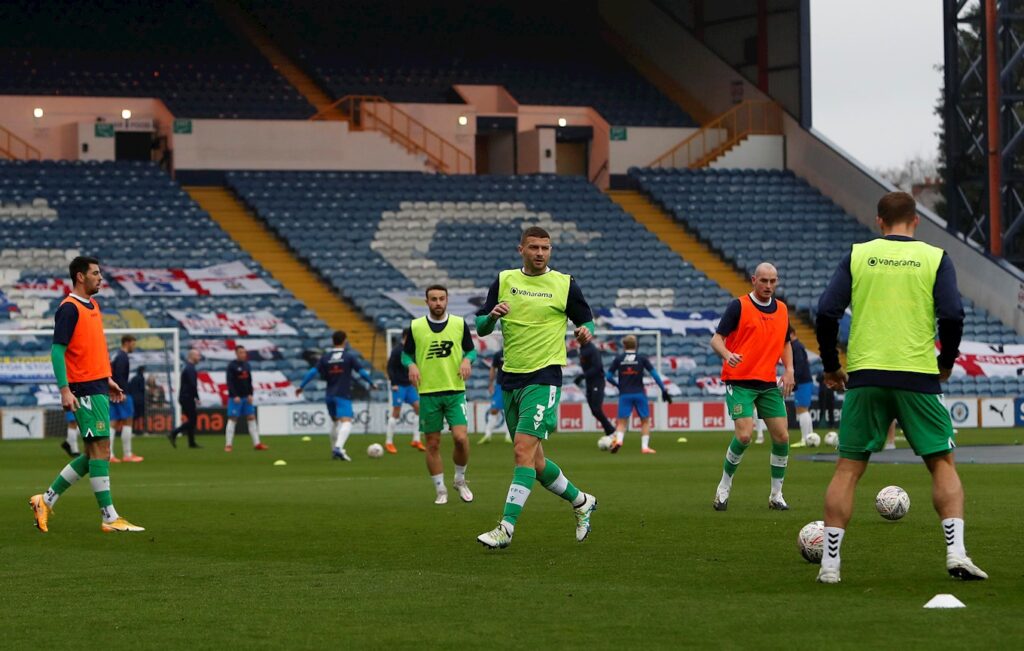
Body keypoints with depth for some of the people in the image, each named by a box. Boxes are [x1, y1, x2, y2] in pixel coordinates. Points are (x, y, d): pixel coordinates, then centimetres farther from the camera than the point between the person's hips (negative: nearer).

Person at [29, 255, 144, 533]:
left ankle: (46, 500, 18)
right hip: (85, 390, -10)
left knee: (94, 454, 10)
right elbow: (57, 350, -16)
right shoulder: (69, 308, -12)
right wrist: (64, 389, -22)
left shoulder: (92, 305, 16)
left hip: (97, 387, 10)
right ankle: (109, 518, -6)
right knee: (100, 450, -8)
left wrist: (107, 380, 22)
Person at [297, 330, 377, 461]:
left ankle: (334, 451, 30)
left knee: (336, 422, 24)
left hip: (329, 395, 5)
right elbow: (361, 371, -3)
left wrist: (302, 386, 4)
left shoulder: (325, 357, 5)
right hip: (343, 395, -5)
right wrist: (371, 383, 14)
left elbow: (313, 372, -2)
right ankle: (339, 448, -38)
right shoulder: (349, 356, -4)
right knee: (346, 422, -16)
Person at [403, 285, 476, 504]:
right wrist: (411, 365, -10)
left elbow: (471, 350, 12)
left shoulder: (459, 324, 4)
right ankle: (440, 490, 14)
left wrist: (467, 360, -10)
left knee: (460, 438, -13)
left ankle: (460, 479, 12)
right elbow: (406, 354, 11)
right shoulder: (416, 327, 3)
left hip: (455, 390, 0)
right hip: (428, 393, 1)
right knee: (432, 443, 2)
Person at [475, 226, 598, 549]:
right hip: (510, 378, 5)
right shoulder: (503, 281, 8)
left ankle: (507, 527, -19)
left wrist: (586, 332, -14)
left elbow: (586, 320, 9)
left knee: (524, 450, -18)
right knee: (534, 462, 11)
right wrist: (492, 316, -14)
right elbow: (480, 328, 9)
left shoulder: (565, 284, 1)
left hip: (544, 377, -5)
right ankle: (581, 501, 33)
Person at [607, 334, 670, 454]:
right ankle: (645, 447, 3)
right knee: (645, 420, 12)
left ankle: (618, 440, -23)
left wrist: (618, 385, 25)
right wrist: (664, 390, 2)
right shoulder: (642, 358, 1)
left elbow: (609, 376, 6)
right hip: (639, 394, 0)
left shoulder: (618, 359, 3)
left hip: (624, 395, 1)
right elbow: (654, 374, -3)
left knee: (622, 422, 4)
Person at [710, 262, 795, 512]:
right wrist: (727, 354, -31)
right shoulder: (739, 306, -5)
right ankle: (724, 488, 2)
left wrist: (789, 370, 7)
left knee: (782, 437, -1)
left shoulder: (782, 310, 11)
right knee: (744, 435, -18)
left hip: (768, 384, 5)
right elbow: (716, 338, -9)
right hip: (739, 382, -5)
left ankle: (776, 495, 12)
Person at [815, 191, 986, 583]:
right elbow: (952, 316, -5)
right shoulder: (935, 258, 5)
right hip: (918, 375, -1)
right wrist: (946, 363, 11)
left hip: (865, 377, 1)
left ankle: (829, 561, 3)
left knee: (848, 467, 7)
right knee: (943, 463, 9)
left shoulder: (858, 255, 7)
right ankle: (956, 551, -5)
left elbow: (826, 313, 1)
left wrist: (830, 366, 12)